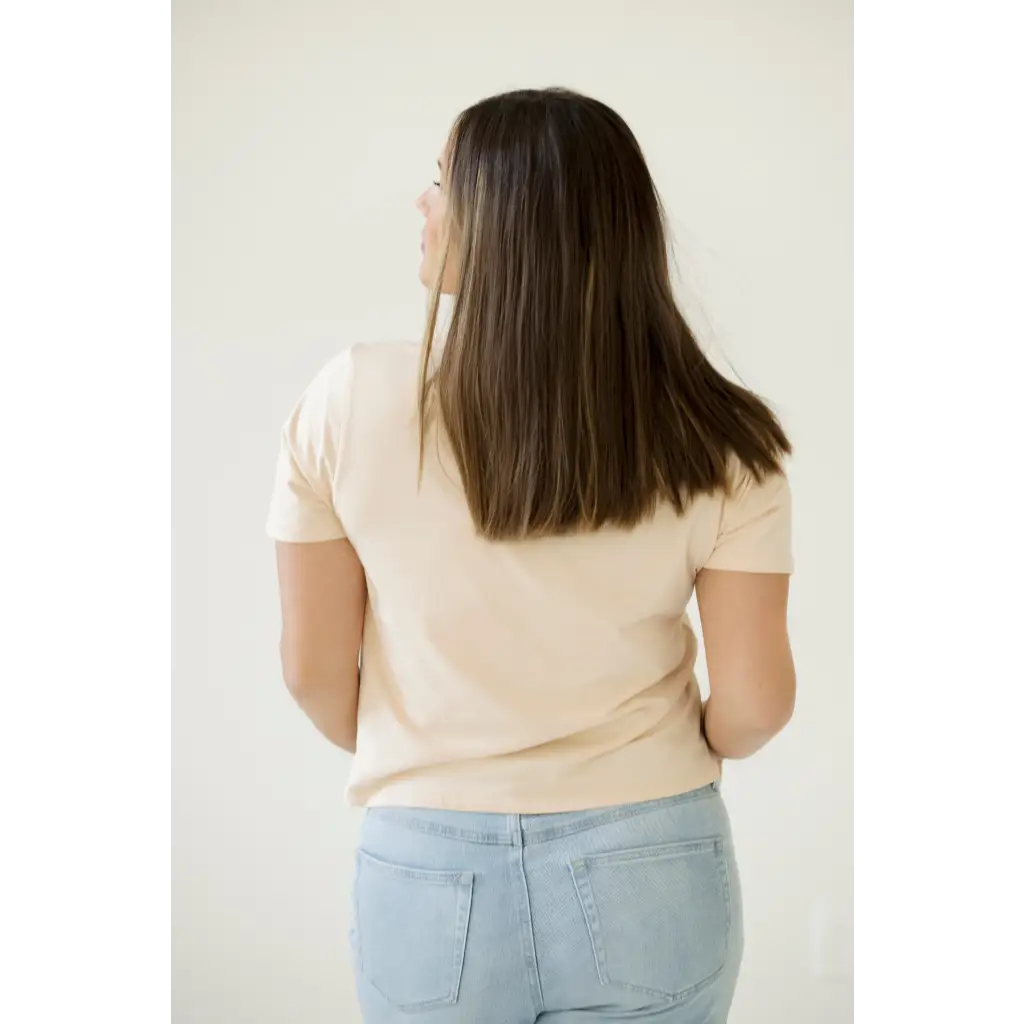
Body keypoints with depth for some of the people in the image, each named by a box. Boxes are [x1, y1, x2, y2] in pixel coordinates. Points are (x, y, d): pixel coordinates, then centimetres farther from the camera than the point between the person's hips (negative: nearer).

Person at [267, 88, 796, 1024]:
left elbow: (314, 669, -7)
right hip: (651, 874, 1)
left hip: (429, 873, 0)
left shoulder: (351, 401, -14)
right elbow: (754, 700, -10)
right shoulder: (716, 441, -12)